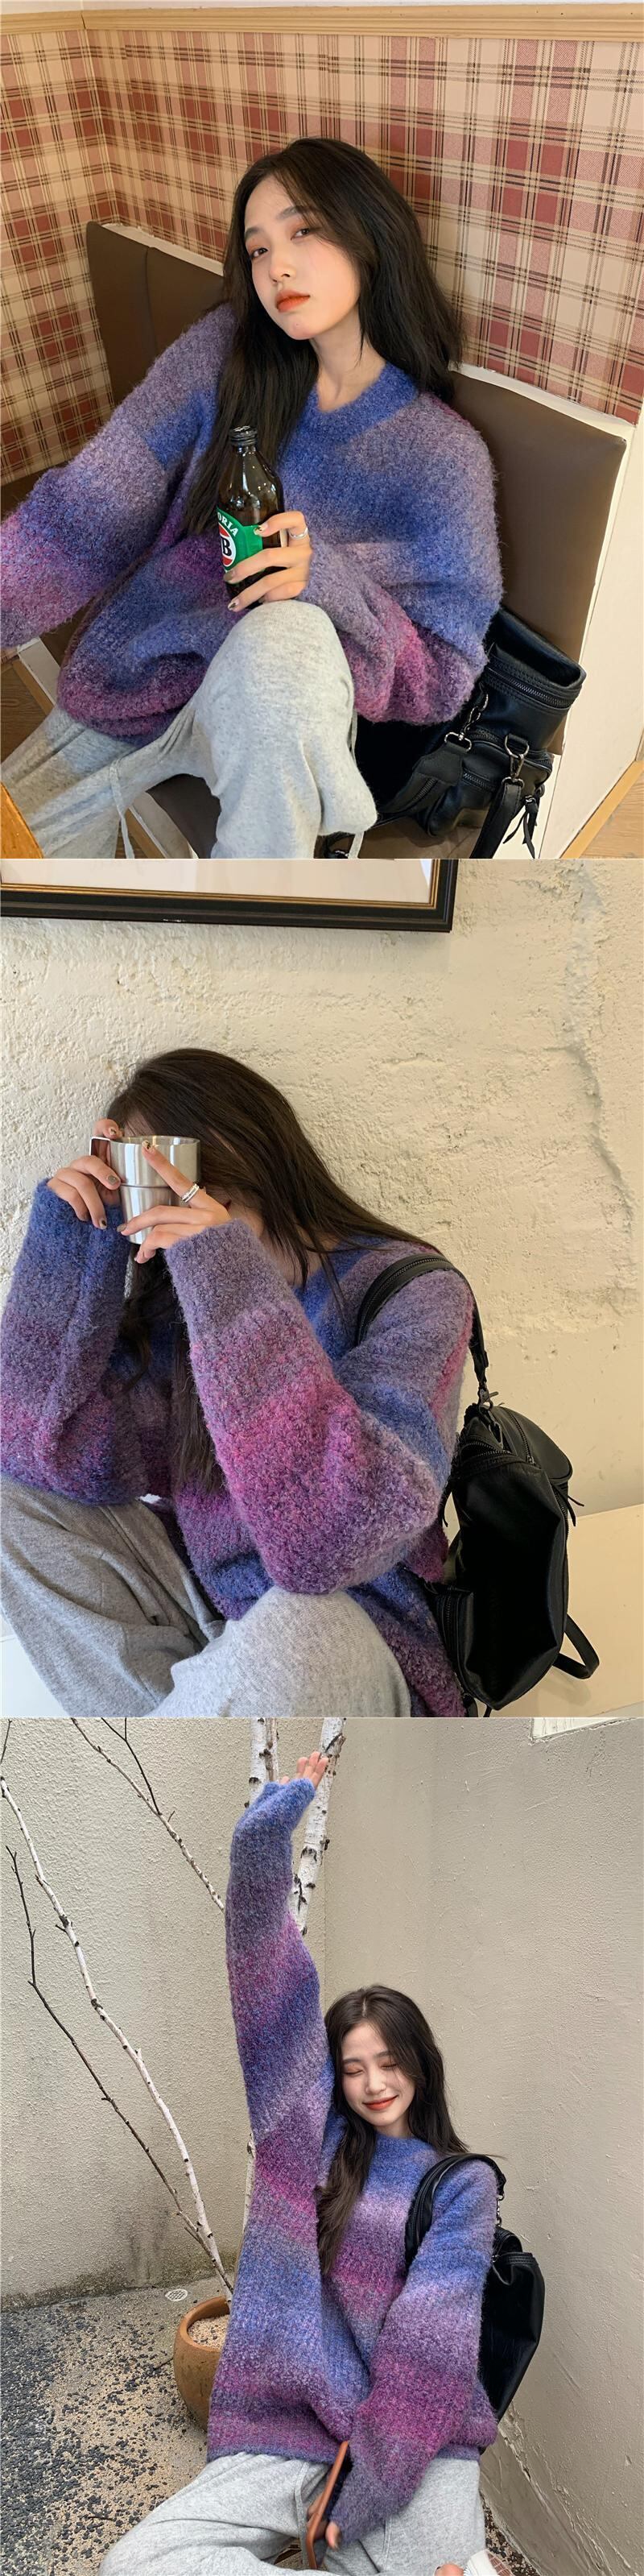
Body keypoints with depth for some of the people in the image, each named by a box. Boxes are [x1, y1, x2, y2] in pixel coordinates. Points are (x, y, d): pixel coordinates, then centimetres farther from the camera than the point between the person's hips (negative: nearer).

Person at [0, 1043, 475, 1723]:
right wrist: (66, 1240, -13)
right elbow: (62, 1459, -8)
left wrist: (236, 1285, -35)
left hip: (355, 1636, -6)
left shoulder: (412, 1293, -19)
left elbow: (335, 1543, -33)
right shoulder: (174, 1291, -1)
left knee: (295, 1630, -39)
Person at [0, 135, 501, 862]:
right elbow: (93, 503, -10)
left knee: (283, 634, -37)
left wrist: (323, 577, -26)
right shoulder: (223, 351, -2)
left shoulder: (444, 453, -8)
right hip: (132, 682, 4)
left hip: (277, 704, -3)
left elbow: (442, 678, -10)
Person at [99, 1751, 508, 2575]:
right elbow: (268, 1979, 0)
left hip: (415, 2446, -3)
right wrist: (270, 1823, -3)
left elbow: (434, 2331, -8)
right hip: (283, 2434, 3)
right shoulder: (309, 2132, 7)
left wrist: (368, 2489, -18)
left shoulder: (463, 2183, 5)